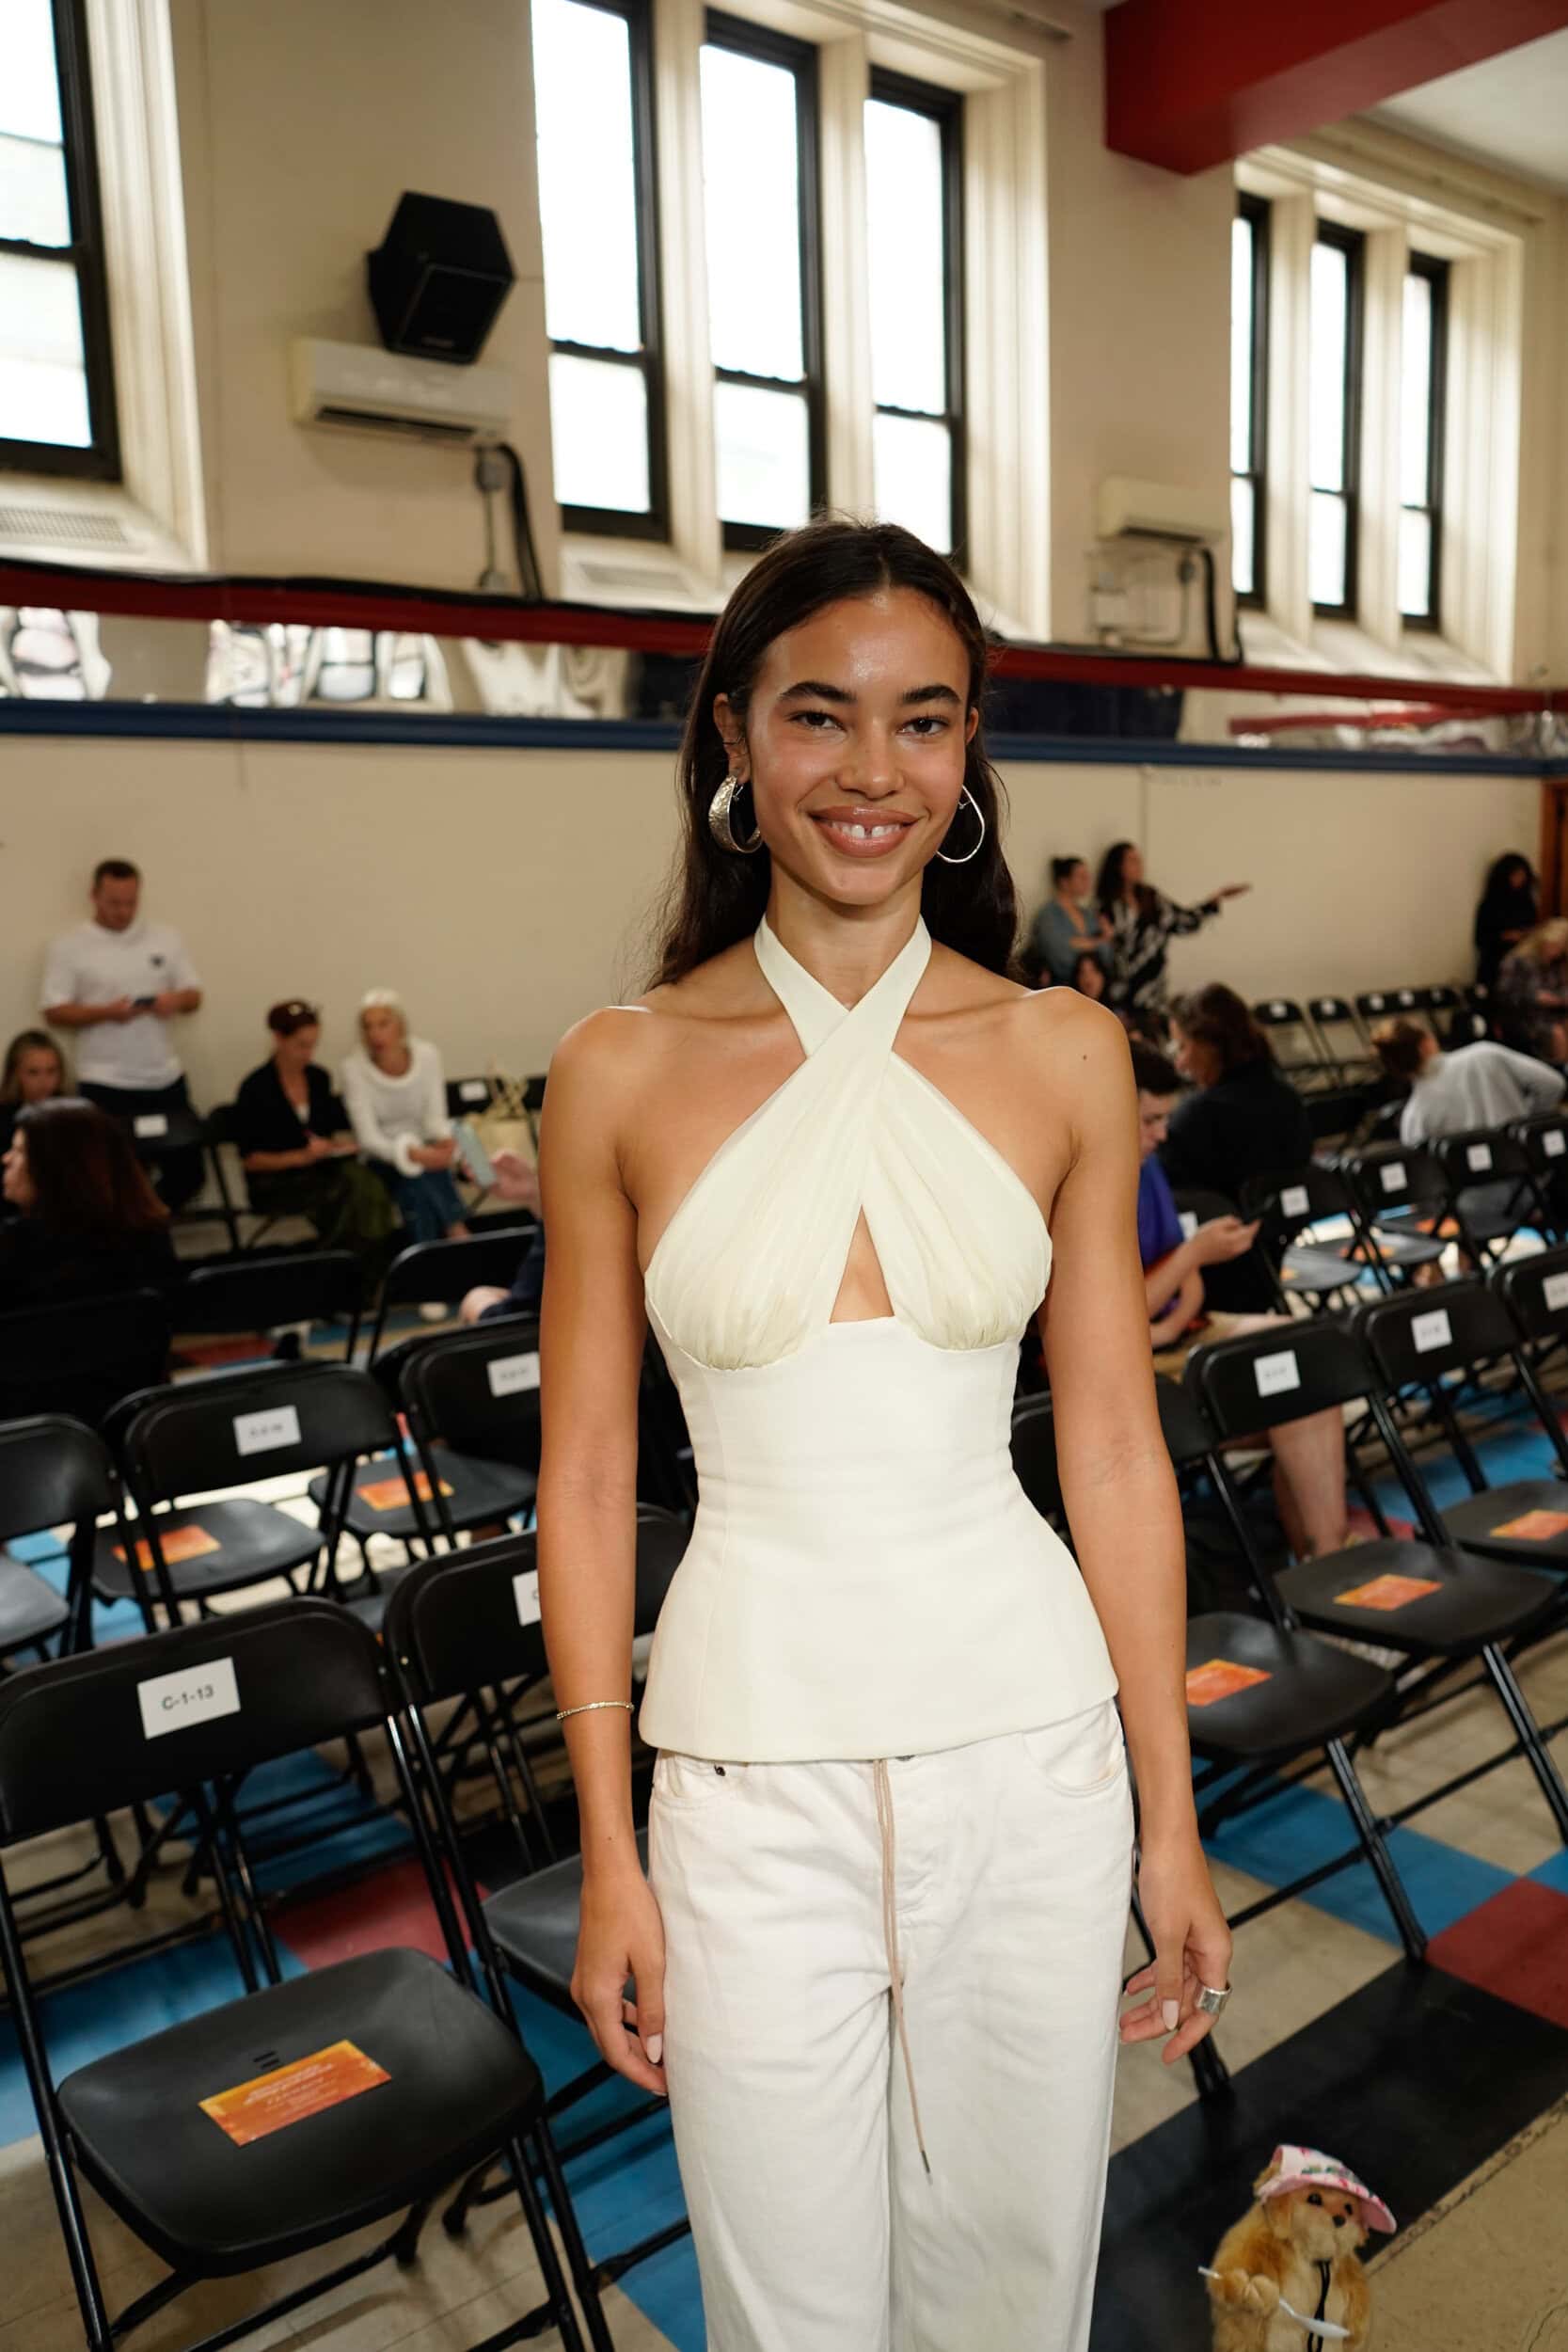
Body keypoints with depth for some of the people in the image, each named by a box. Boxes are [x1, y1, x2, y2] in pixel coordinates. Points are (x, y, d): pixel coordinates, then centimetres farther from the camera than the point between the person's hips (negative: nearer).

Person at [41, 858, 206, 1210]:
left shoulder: (166, 938, 6)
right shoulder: (69, 946, -2)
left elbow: (194, 996, 10)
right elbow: (54, 1013, -5)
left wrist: (177, 1000, -14)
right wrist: (106, 1012, -20)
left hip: (165, 1078, 3)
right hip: (105, 1084, -3)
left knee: (188, 1172, 7)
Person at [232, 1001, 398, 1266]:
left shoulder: (319, 1077, 6)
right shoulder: (255, 1088, -10)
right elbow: (249, 1159, -9)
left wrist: (342, 1142, -4)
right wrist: (302, 1156, -19)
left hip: (322, 1170, 5)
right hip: (275, 1183, -5)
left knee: (365, 1182, -28)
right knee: (350, 1194, -30)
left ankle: (369, 1271, -19)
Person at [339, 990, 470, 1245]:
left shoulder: (426, 1055, -10)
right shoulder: (354, 1068, -14)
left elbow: (435, 1117, -6)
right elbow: (368, 1138, -18)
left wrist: (445, 1140, -30)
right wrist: (412, 1153, -36)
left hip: (423, 1151, 2)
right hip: (383, 1159, -1)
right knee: (413, 1177, -33)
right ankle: (460, 1236, -21)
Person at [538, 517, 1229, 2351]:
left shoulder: (1061, 1053, -2)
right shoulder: (622, 1072, -5)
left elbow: (1115, 1451, 2)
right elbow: (585, 1480, -1)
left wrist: (1170, 1822, 4)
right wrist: (607, 1857, 0)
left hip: (1030, 1741, 1)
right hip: (753, 1765, -1)